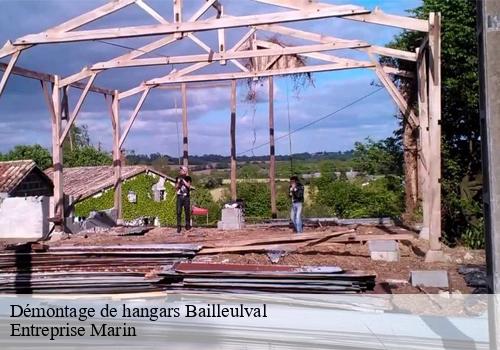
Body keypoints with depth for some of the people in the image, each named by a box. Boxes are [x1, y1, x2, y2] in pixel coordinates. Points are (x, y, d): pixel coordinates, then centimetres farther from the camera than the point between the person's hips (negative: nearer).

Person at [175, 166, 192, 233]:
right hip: (179, 197, 1)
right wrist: (178, 182, -6)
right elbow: (176, 187, 9)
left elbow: (188, 185, -7)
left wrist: (183, 180, -11)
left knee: (187, 211, 1)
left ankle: (188, 225, 12)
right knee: (179, 212, -4)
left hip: (186, 197, -1)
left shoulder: (188, 178, 6)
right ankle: (179, 226, -2)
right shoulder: (177, 178, 11)